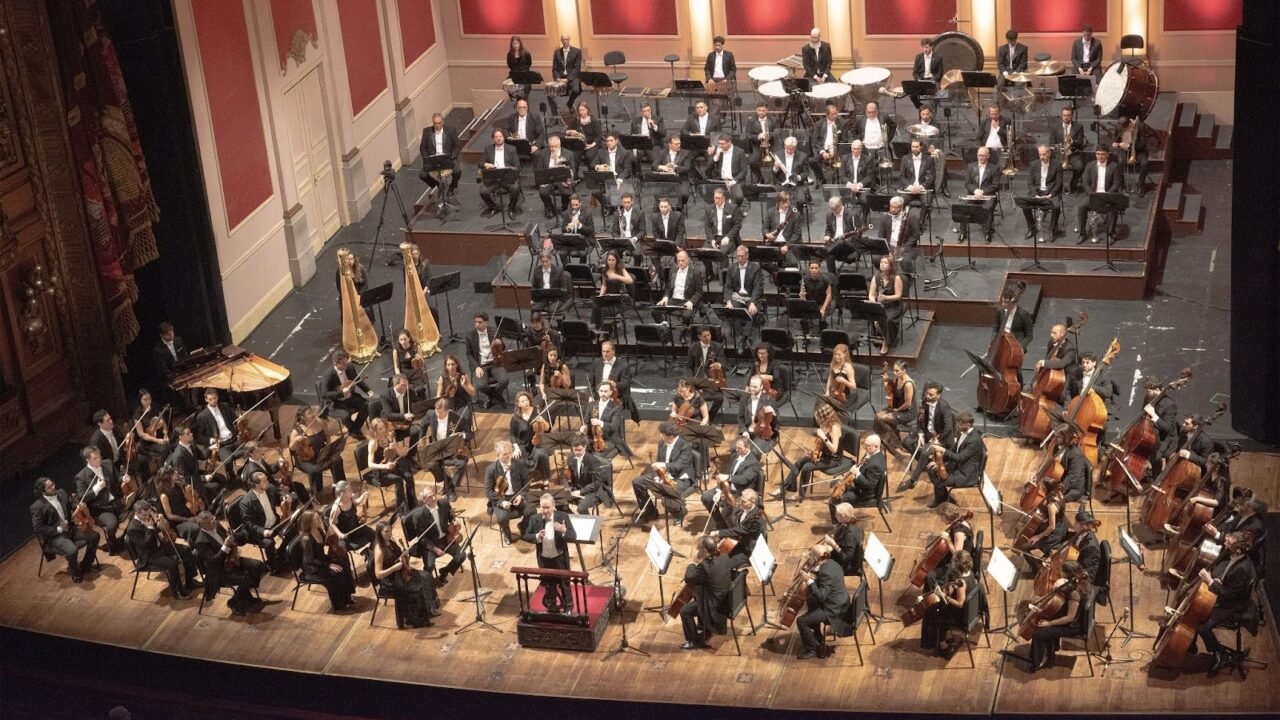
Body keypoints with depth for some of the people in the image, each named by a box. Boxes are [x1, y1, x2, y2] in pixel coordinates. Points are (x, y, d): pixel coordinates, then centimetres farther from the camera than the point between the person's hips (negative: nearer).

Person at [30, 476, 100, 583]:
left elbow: (72, 506, 18)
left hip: (70, 529, 7)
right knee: (72, 551, -30)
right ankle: (75, 572, 2)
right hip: (54, 536, -7)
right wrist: (58, 529, -19)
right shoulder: (37, 507, -18)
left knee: (94, 536, -4)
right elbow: (37, 528, -18)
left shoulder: (61, 493, 2)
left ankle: (85, 564, 16)